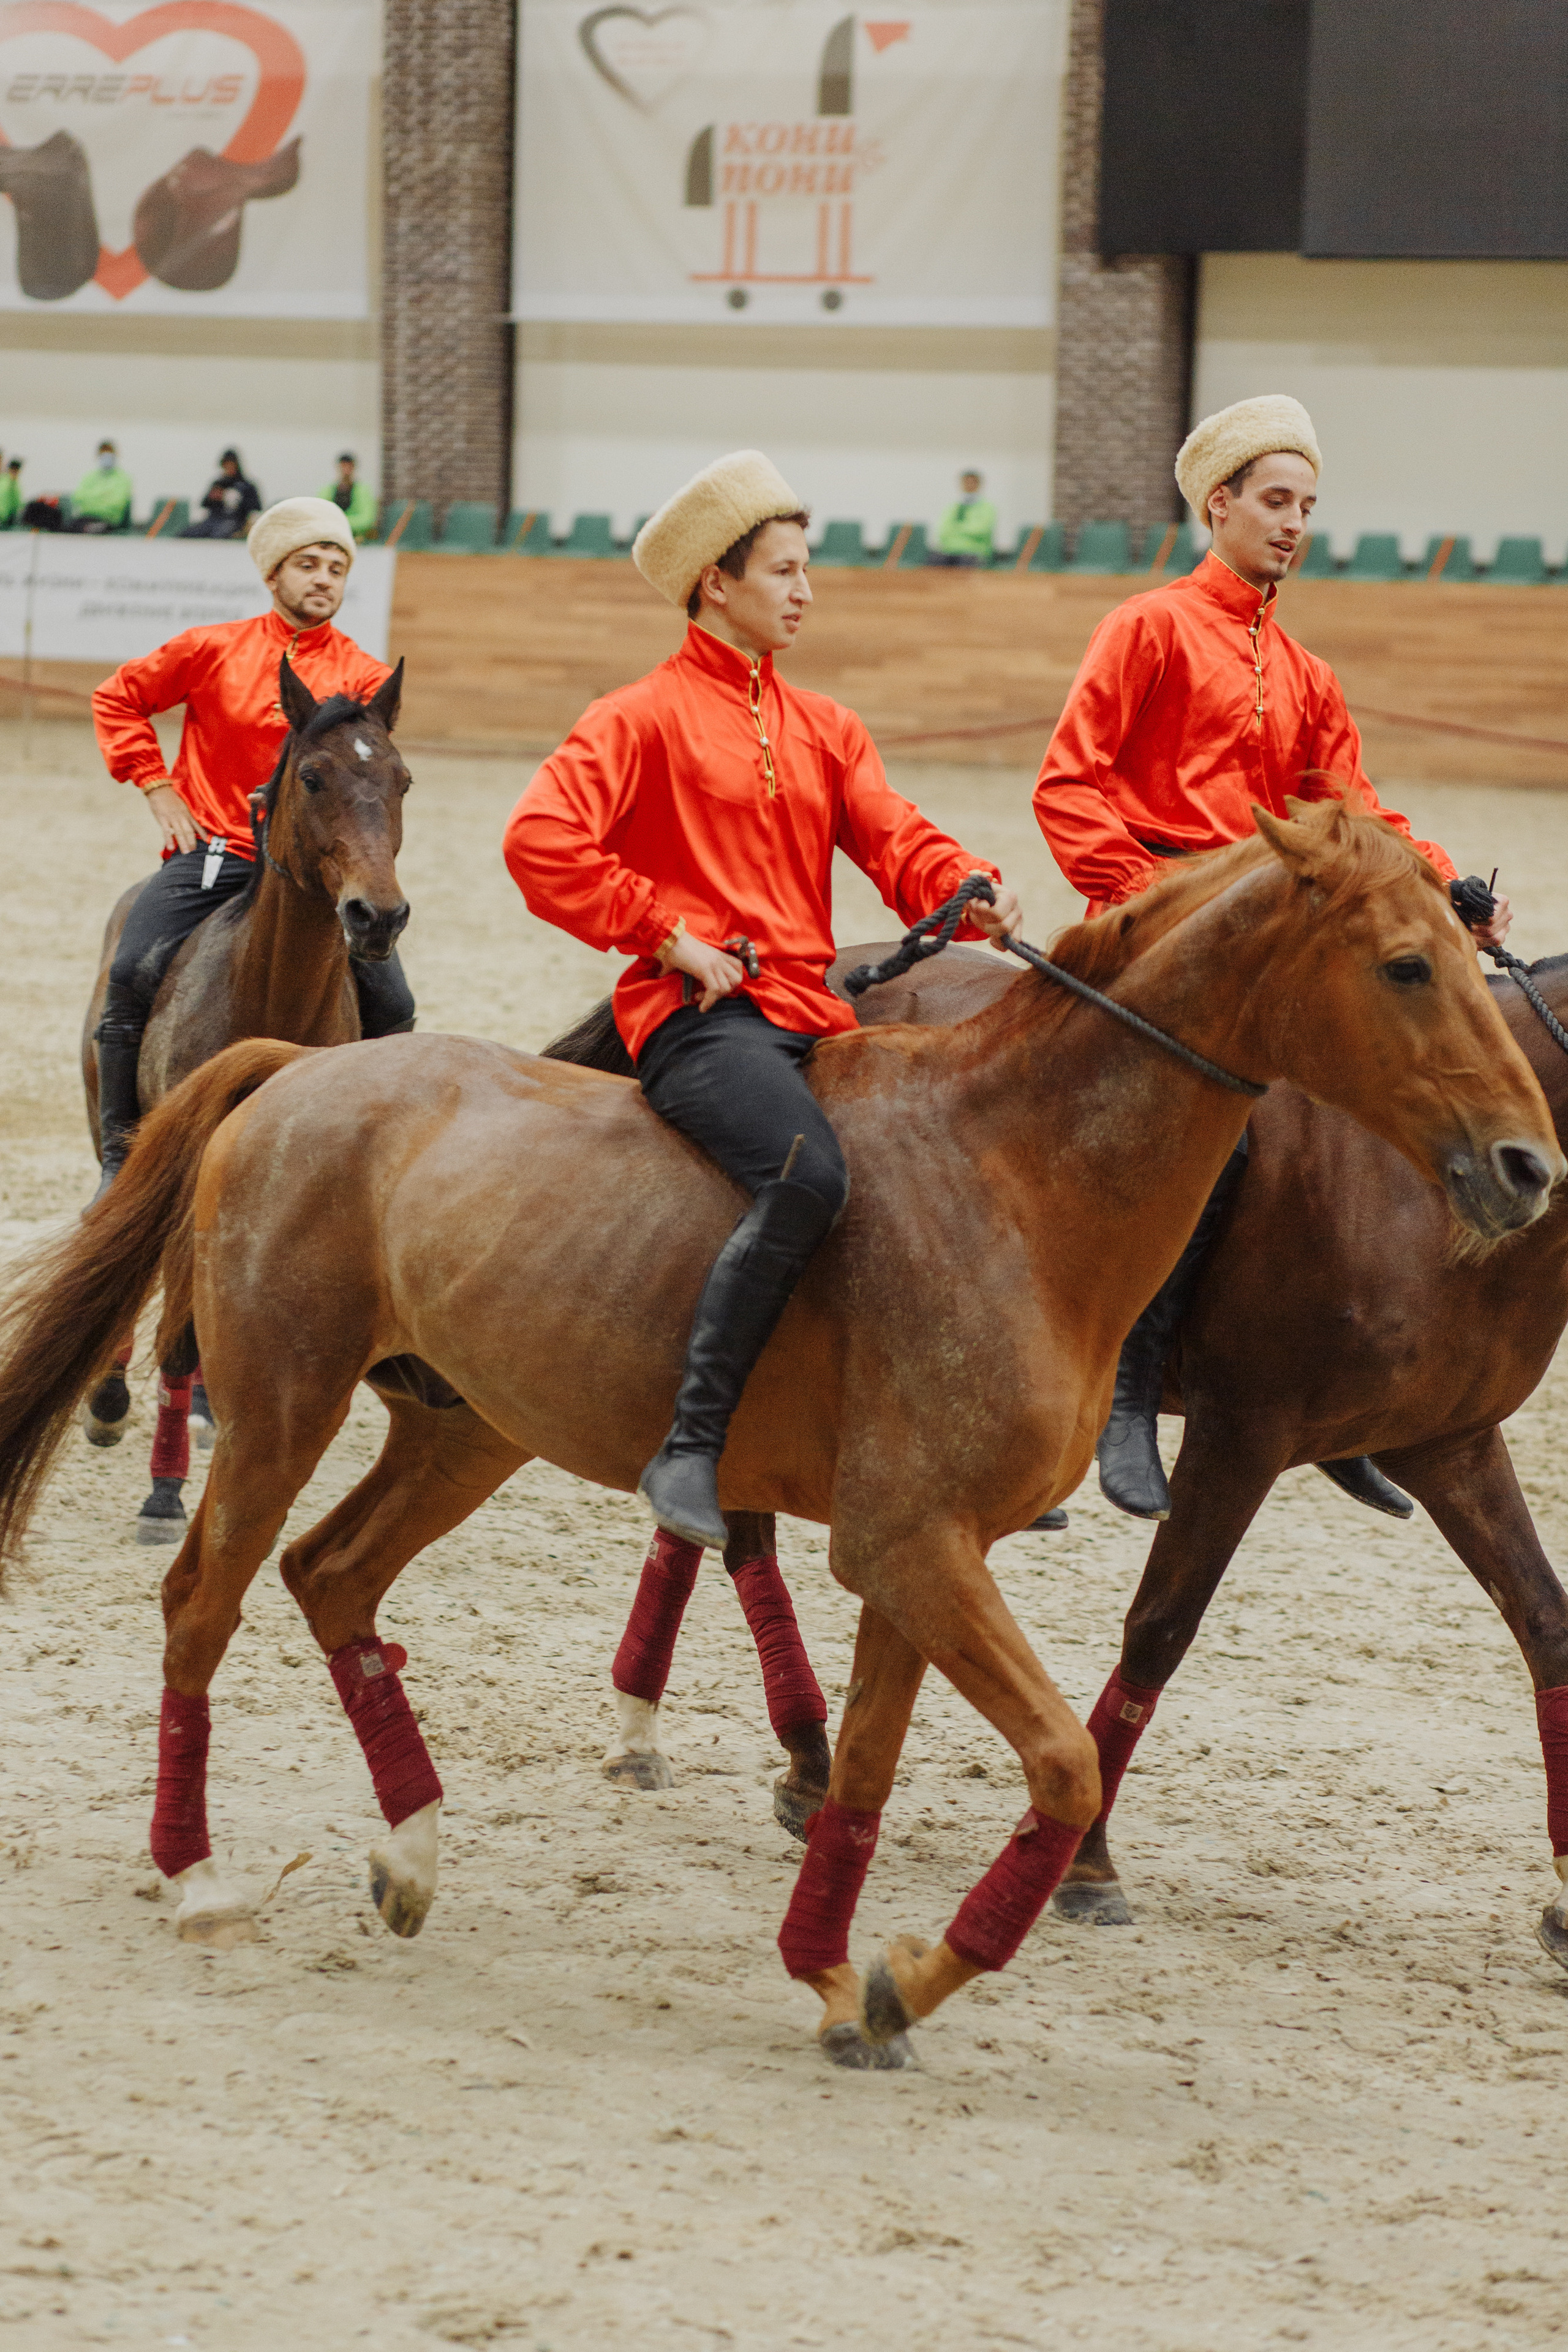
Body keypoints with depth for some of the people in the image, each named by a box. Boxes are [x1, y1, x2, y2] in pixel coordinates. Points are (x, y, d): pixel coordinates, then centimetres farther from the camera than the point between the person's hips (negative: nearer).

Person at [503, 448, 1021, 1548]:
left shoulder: (826, 729, 22)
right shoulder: (644, 717, 1)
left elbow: (895, 841, 10)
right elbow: (542, 841, -11)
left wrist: (971, 894, -12)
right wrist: (666, 934, -12)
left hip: (809, 1016, 8)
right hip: (701, 1016, -8)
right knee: (809, 1174, -34)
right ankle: (691, 1447, -33)